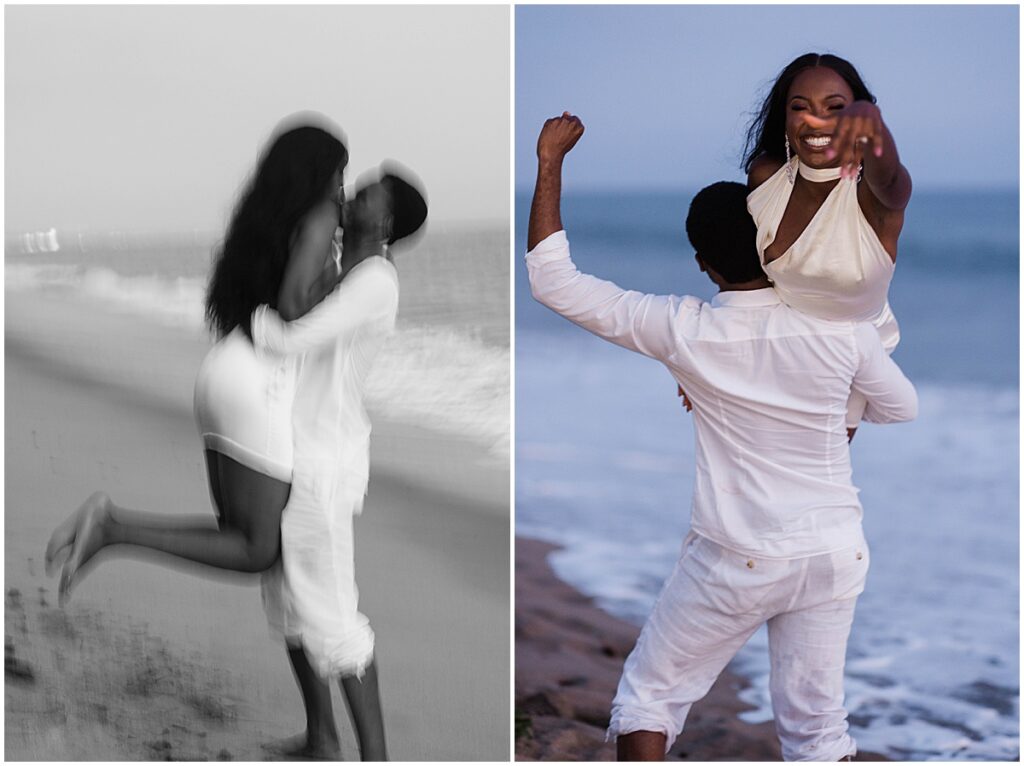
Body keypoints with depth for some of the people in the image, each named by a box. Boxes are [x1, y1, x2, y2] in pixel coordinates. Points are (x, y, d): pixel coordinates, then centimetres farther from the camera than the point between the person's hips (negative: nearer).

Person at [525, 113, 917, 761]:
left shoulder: (684, 331, -15)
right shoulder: (841, 326, -9)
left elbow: (552, 279, -11)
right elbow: (901, 406, 9)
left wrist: (550, 162, -5)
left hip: (735, 561, -3)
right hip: (834, 554, 3)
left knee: (650, 695, 14)